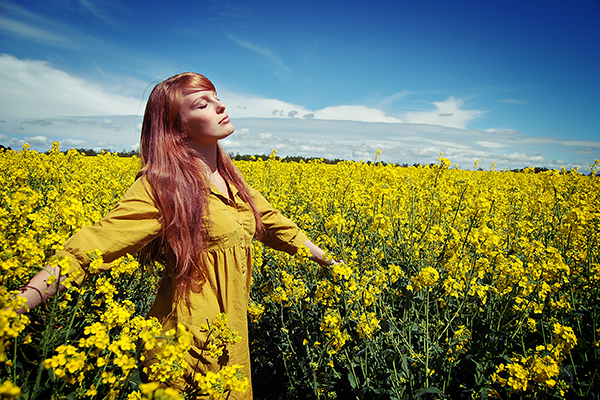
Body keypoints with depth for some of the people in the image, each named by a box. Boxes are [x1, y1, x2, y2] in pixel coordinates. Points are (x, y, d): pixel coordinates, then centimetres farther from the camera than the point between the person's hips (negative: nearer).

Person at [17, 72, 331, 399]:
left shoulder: (227, 176, 3)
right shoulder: (161, 187, -17)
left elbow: (271, 223, 14)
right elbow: (88, 248, -22)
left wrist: (326, 259, 22)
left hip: (232, 333, 6)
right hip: (194, 342, -6)